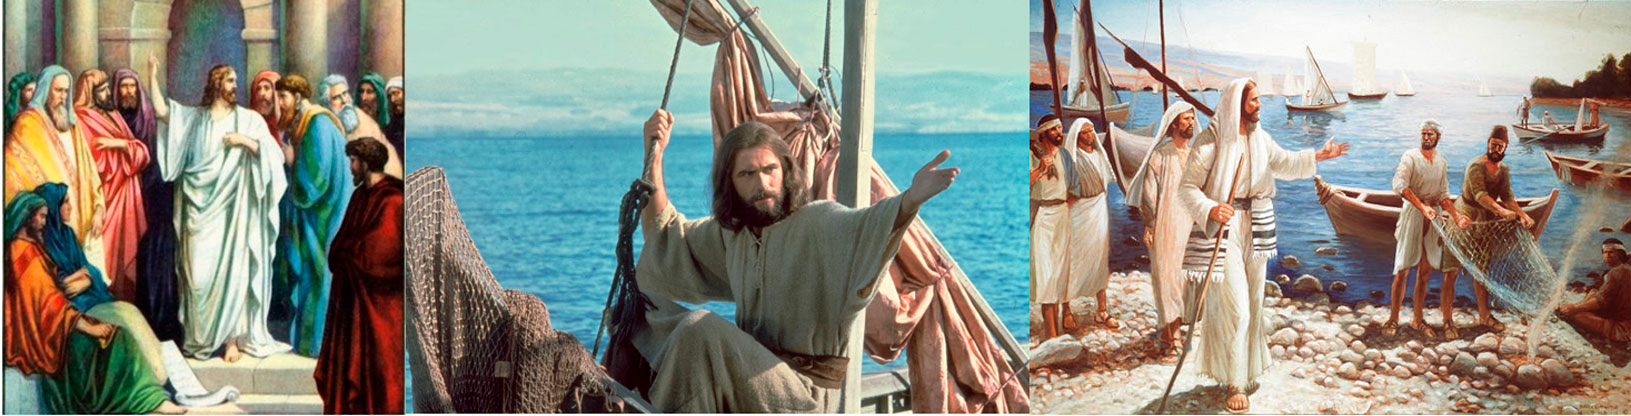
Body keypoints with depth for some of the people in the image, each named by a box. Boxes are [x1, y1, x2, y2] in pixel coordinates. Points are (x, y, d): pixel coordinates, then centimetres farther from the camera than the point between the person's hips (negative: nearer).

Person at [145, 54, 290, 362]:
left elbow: (272, 154, 1)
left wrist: (245, 141, -13)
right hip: (199, 207, 1)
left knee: (232, 269, -6)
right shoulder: (194, 117, 13)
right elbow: (162, 111, 3)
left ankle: (232, 338, -2)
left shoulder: (249, 119, 8)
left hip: (231, 208, -1)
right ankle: (199, 337, 8)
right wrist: (153, 77, -2)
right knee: (198, 272, -1)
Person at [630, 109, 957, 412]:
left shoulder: (818, 223, -13)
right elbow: (664, 233, 23)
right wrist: (654, 156, 13)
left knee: (700, 329, -27)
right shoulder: (731, 232, 10)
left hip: (803, 394, -7)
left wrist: (911, 200, -54)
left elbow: (864, 226, -33)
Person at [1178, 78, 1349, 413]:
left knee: (1252, 302, 15)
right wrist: (1210, 210, -31)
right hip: (1222, 228, -7)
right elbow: (1187, 188, -15)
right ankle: (1235, 385, -2)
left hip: (1254, 230, 7)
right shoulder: (1211, 141, -14)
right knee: (1233, 307, -9)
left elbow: (1283, 164, 25)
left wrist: (1318, 157, 16)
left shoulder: (1259, 138, 7)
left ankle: (1248, 369, 30)